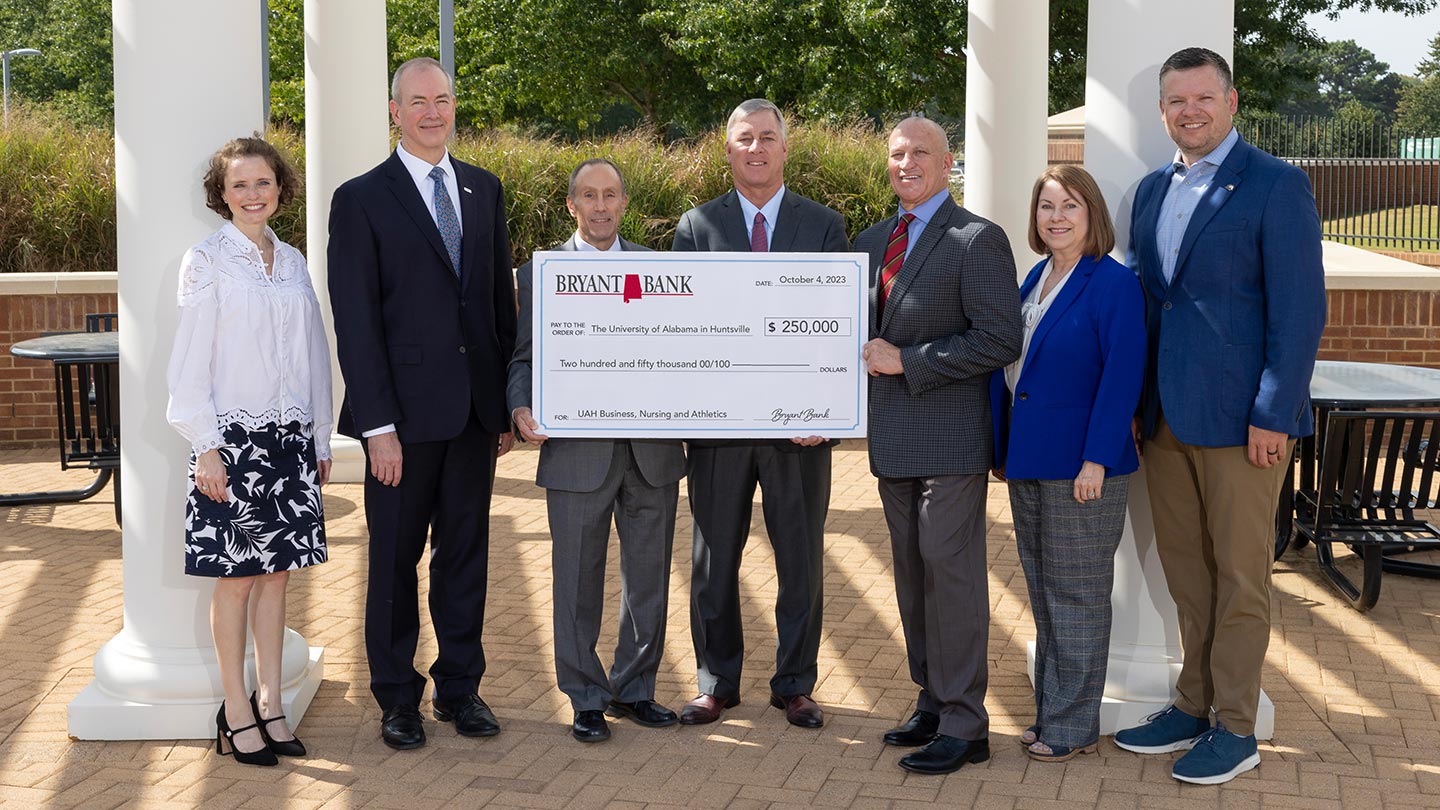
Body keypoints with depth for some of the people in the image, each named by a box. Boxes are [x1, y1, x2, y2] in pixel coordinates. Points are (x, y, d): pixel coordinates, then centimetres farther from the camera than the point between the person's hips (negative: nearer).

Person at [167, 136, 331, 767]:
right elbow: (191, 363, -7)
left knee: (276, 572, 9)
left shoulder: (292, 262, 12)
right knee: (236, 577, 0)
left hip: (289, 439, 5)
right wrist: (205, 448, -13)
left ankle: (270, 701, 18)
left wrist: (321, 439, 13)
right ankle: (235, 712, 10)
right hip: (233, 438, -5)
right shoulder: (206, 262, -4)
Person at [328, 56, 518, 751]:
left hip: (476, 408, 4)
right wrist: (377, 424, -14)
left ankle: (459, 687, 25)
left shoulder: (484, 190, 11)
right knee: (395, 559, 7)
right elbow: (355, 322, -9)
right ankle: (397, 698, 20)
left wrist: (510, 400, 9)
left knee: (465, 551, 12)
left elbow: (501, 297, 13)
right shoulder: (362, 199, -4)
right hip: (405, 411, -4)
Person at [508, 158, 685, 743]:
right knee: (578, 581, 4)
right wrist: (521, 410, -16)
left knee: (648, 578, 10)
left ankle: (634, 689, 25)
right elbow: (524, 358, 3)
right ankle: (586, 699, 17)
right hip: (578, 452, -2)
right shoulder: (539, 273, 5)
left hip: (653, 451, 3)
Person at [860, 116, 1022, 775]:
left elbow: (1000, 339, -16)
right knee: (913, 573, 13)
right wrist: (868, 355, 1)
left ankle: (963, 725, 3)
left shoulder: (978, 240, -9)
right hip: (894, 436, 7)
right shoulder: (870, 241, 14)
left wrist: (907, 361, -16)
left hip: (950, 435, -7)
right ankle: (932, 702, 25)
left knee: (950, 572, -5)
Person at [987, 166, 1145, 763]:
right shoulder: (1035, 278, 12)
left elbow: (1122, 378, -17)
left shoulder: (1113, 283, -12)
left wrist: (1096, 460, -21)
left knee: (1076, 596, 2)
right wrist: (1002, 447, 13)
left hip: (1080, 469, -8)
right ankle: (1049, 712, 25)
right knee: (1042, 593, 15)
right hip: (1028, 464, 8)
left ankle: (1072, 725, 12)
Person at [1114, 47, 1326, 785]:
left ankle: (1235, 730, 13)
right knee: (1186, 571, 14)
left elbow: (1299, 309, -11)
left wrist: (1272, 414, -16)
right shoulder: (1153, 191, 14)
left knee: (1239, 576, 3)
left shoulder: (1277, 186, -7)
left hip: (1239, 417, -6)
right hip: (1165, 417, 6)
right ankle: (1194, 706, 26)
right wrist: (1136, 401, 11)